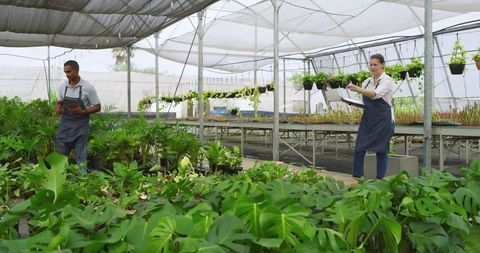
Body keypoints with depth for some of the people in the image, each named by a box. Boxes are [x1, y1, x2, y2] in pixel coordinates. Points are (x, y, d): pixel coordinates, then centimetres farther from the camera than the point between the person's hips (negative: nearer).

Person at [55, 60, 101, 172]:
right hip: (65, 123, 5)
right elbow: (59, 103, 16)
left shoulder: (88, 88, -12)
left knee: (80, 155, 2)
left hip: (81, 125, -4)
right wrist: (58, 108, -8)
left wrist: (82, 112, -20)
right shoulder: (62, 87, 2)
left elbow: (97, 107, -6)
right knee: (61, 153, 10)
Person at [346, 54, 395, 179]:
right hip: (367, 119, 6)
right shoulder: (367, 81, 11)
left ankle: (380, 181, 9)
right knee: (359, 149, 1)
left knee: (381, 151, 0)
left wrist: (357, 89, -40)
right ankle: (356, 178, 8)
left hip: (383, 120, -6)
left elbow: (376, 94, -28)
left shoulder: (387, 81, -8)